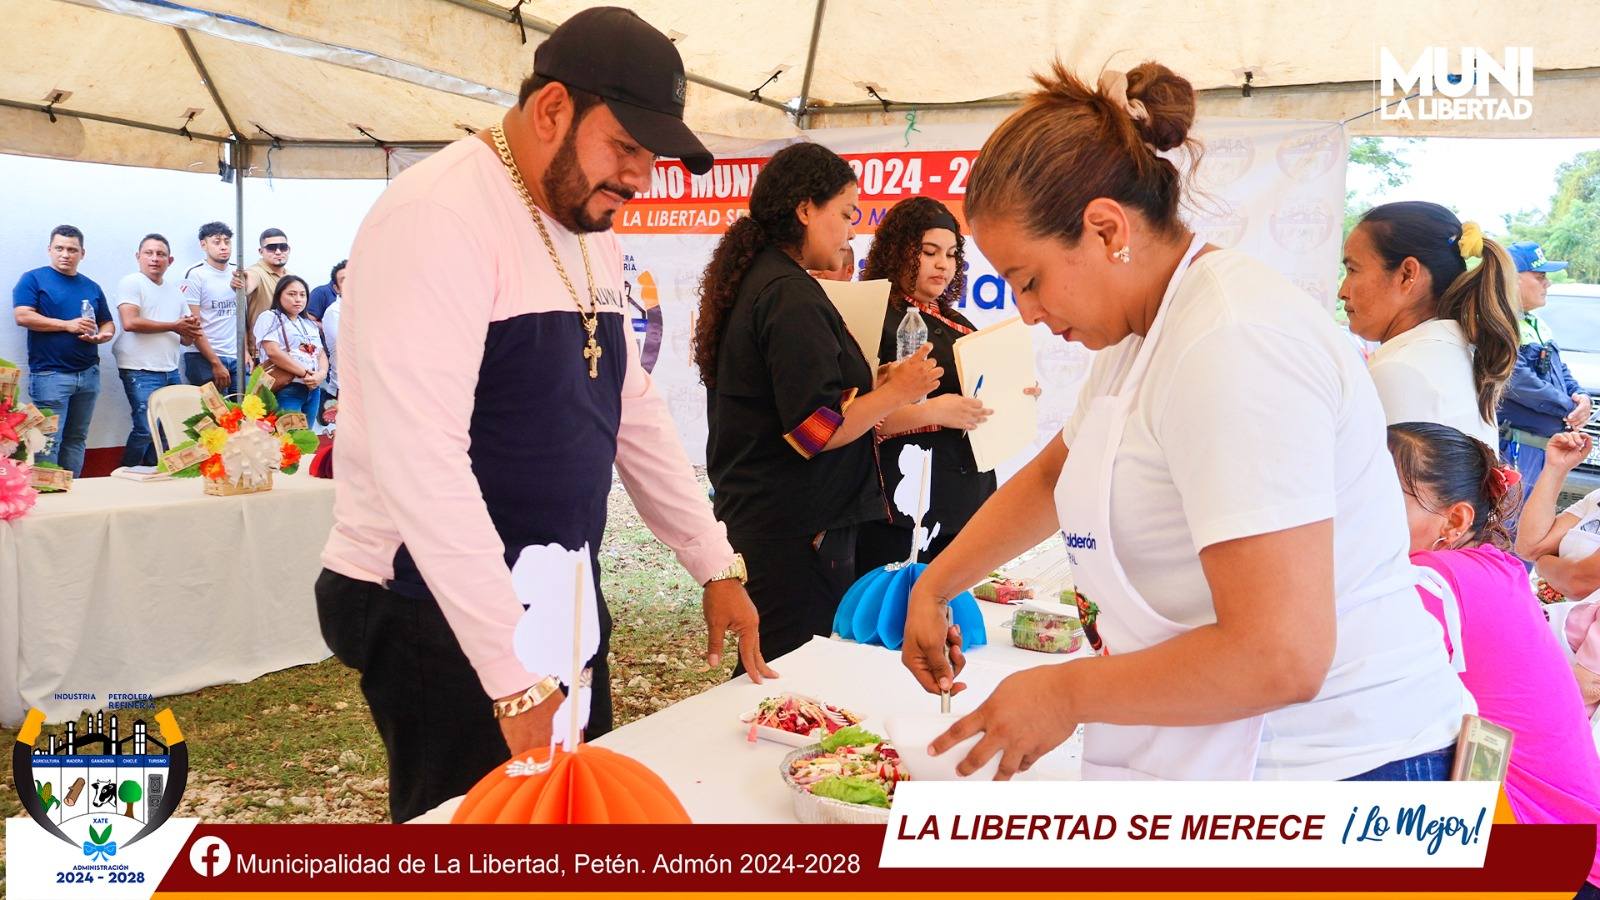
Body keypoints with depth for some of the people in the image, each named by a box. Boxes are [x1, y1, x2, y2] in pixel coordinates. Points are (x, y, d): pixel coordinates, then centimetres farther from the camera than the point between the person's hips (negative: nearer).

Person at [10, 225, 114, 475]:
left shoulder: (92, 287, 16)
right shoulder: (33, 279, 1)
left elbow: (108, 323, 20)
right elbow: (22, 316, -11)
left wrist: (103, 335, -4)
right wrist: (67, 325, -15)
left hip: (88, 373, 5)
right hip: (50, 373, -5)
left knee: (77, 439, 9)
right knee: (49, 441, -6)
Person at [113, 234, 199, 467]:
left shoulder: (175, 290, 18)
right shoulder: (131, 283, -2)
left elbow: (186, 337, 20)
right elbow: (130, 322, -17)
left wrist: (191, 329, -5)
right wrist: (174, 326, -10)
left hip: (171, 371, 7)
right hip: (141, 371, -7)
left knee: (170, 430, 5)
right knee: (146, 430, -11)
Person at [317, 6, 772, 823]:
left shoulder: (591, 234, 8)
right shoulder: (440, 217, -19)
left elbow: (633, 409, 15)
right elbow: (420, 459, -27)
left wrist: (716, 566, 11)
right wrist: (516, 677, -27)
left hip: (561, 597, 8)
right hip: (440, 611, -8)